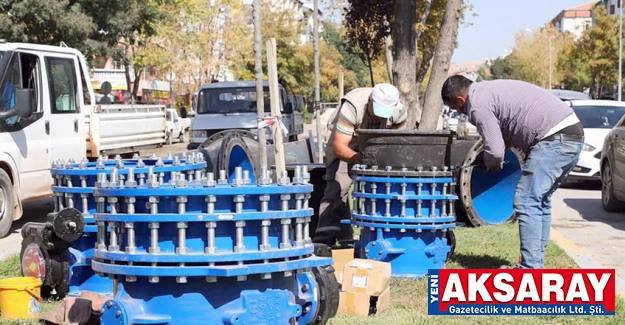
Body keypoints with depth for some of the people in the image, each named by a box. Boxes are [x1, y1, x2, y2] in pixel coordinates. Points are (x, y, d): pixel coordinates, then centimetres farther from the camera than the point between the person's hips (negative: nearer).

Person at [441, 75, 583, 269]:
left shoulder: (478, 104, -7)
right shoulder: (489, 90, 23)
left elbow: (495, 150, -12)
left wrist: (493, 164, 10)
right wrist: (507, 144, 18)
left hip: (554, 139, -10)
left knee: (527, 202, -8)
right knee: (540, 202, 16)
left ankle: (530, 270, -9)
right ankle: (536, 264, 20)